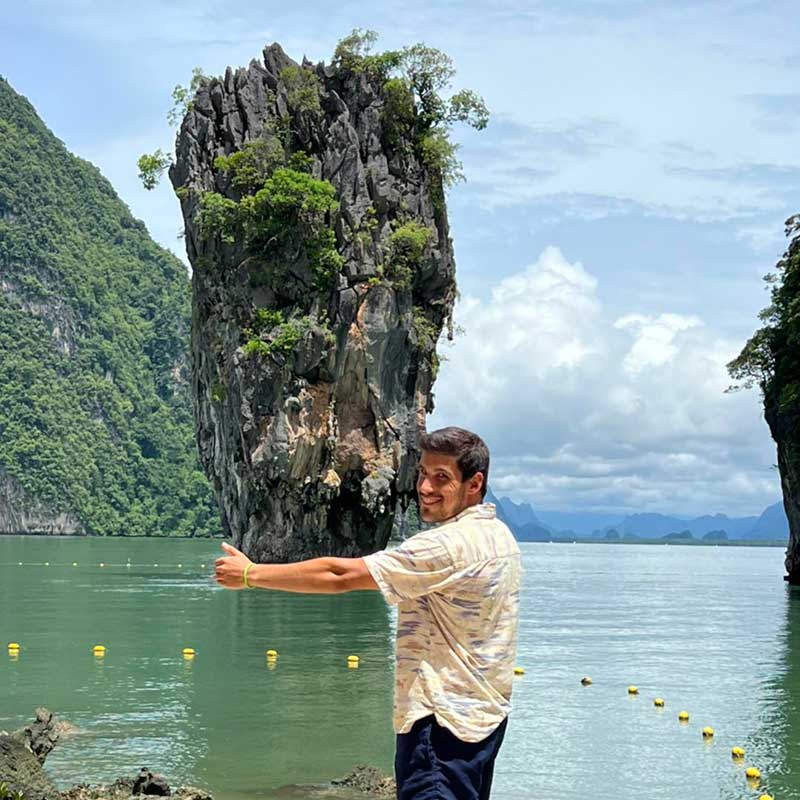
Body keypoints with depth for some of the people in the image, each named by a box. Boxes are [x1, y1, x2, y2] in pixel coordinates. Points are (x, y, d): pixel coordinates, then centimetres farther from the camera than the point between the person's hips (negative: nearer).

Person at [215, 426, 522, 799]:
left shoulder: (451, 545, -21)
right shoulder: (500, 536, 10)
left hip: (443, 723, -10)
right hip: (486, 714, 10)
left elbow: (339, 575, -21)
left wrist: (250, 574, -14)